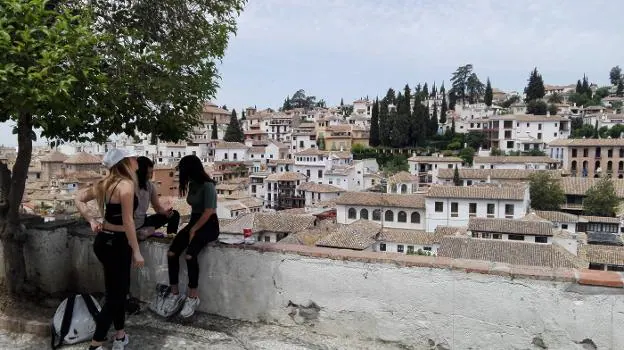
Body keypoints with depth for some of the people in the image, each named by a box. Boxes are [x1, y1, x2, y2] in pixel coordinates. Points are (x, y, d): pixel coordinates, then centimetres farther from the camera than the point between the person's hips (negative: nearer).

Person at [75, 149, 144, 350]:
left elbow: (79, 199, 17)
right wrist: (136, 252, -18)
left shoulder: (107, 183, 9)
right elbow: (127, 221, -22)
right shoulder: (126, 184, -18)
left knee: (120, 289, 19)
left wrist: (91, 221, 11)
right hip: (116, 244, -9)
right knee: (115, 295, 2)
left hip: (105, 240, 9)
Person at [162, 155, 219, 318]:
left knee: (189, 255, -29)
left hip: (208, 226, -7)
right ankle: (175, 294, -3)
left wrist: (193, 230, -13)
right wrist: (191, 228, 6)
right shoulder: (192, 184, 9)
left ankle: (193, 297, -13)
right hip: (194, 222, 8)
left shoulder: (207, 185, -16)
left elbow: (208, 213, -19)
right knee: (171, 253, -14)